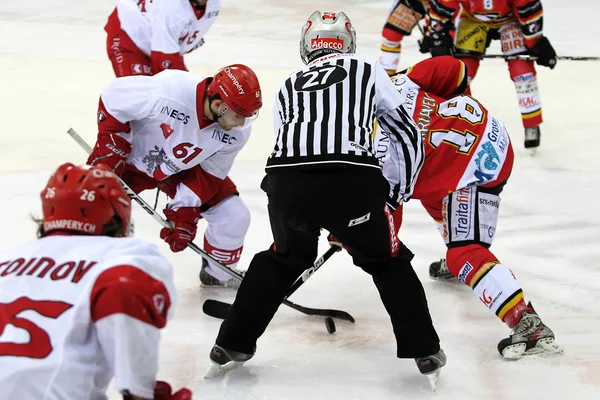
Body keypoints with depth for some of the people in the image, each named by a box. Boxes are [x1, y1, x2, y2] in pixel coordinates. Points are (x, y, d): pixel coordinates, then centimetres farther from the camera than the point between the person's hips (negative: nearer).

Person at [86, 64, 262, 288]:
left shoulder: (237, 132, -24)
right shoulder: (166, 91, -40)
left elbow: (208, 175, -12)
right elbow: (114, 96, -24)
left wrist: (185, 213, -19)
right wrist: (110, 145, -21)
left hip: (185, 168, 4)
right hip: (133, 157, -3)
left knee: (234, 216, -6)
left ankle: (219, 273, 22)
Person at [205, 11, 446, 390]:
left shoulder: (288, 86, 33)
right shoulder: (367, 69, 25)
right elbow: (408, 134, 25)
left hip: (286, 180, 3)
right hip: (352, 179, -3)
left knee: (286, 257, 31)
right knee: (388, 262, 21)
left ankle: (232, 346, 31)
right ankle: (425, 353, 18)